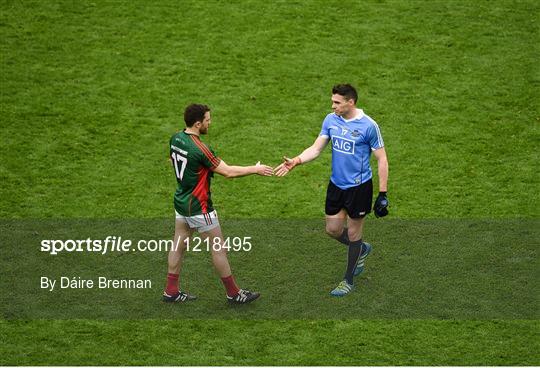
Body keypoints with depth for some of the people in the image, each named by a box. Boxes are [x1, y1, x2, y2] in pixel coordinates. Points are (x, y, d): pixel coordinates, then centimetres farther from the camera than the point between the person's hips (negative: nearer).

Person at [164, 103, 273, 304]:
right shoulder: (199, 149, -27)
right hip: (199, 208, -8)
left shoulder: (176, 139, -3)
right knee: (219, 249, 4)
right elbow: (228, 172, -23)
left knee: (178, 246, 15)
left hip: (181, 202, 8)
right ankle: (233, 293, 14)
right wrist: (255, 169, -11)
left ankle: (171, 291, 21)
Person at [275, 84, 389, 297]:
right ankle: (361, 249, 44)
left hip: (359, 187, -6)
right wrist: (295, 162, -17)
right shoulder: (331, 120, -1)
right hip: (336, 184, 6)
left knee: (353, 234, 7)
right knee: (333, 229, 13)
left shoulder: (368, 126, -18)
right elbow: (316, 148, 2)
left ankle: (348, 281, 23)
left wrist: (382, 195, -13)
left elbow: (382, 160, -12)